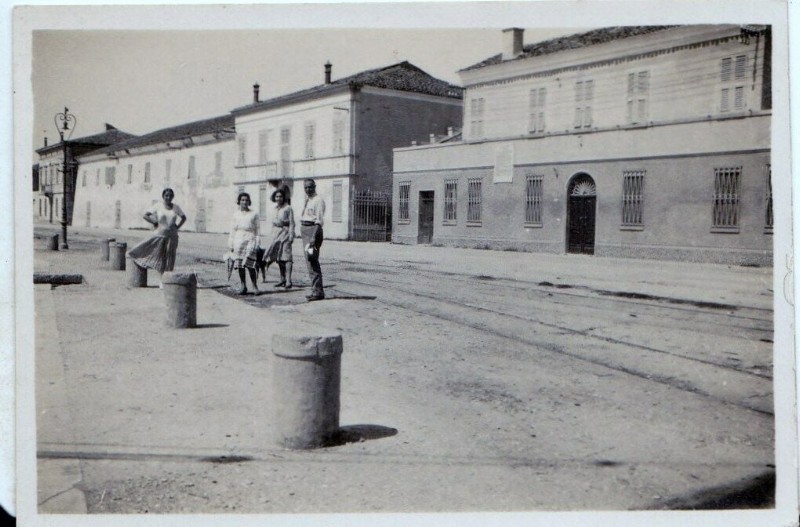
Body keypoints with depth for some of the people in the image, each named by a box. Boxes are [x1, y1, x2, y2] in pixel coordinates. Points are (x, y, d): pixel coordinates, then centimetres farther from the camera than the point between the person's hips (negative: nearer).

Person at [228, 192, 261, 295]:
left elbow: (257, 230, 6)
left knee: (249, 264, -15)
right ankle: (243, 286, 12)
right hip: (238, 241, 3)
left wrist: (257, 243, -1)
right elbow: (232, 230, 14)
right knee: (240, 265, 3)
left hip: (250, 241, -3)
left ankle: (255, 285, -5)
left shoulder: (254, 214, 6)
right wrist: (231, 244, 9)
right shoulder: (236, 214, 13)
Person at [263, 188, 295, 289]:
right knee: (278, 257, 9)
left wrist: (291, 235, -16)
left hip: (285, 232, -7)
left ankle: (288, 281, -17)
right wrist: (272, 235, 16)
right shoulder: (275, 208, 14)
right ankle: (282, 280, 17)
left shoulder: (288, 208, -7)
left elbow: (292, 223, -9)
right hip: (276, 233, 7)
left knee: (286, 256, -13)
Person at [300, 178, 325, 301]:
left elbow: (319, 221, -17)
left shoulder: (318, 200, -10)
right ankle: (316, 290, 16)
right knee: (309, 262, 10)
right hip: (305, 230, 9)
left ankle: (318, 291, -9)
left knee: (312, 261, -11)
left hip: (313, 230, -9)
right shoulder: (307, 200, 18)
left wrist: (313, 237, -25)